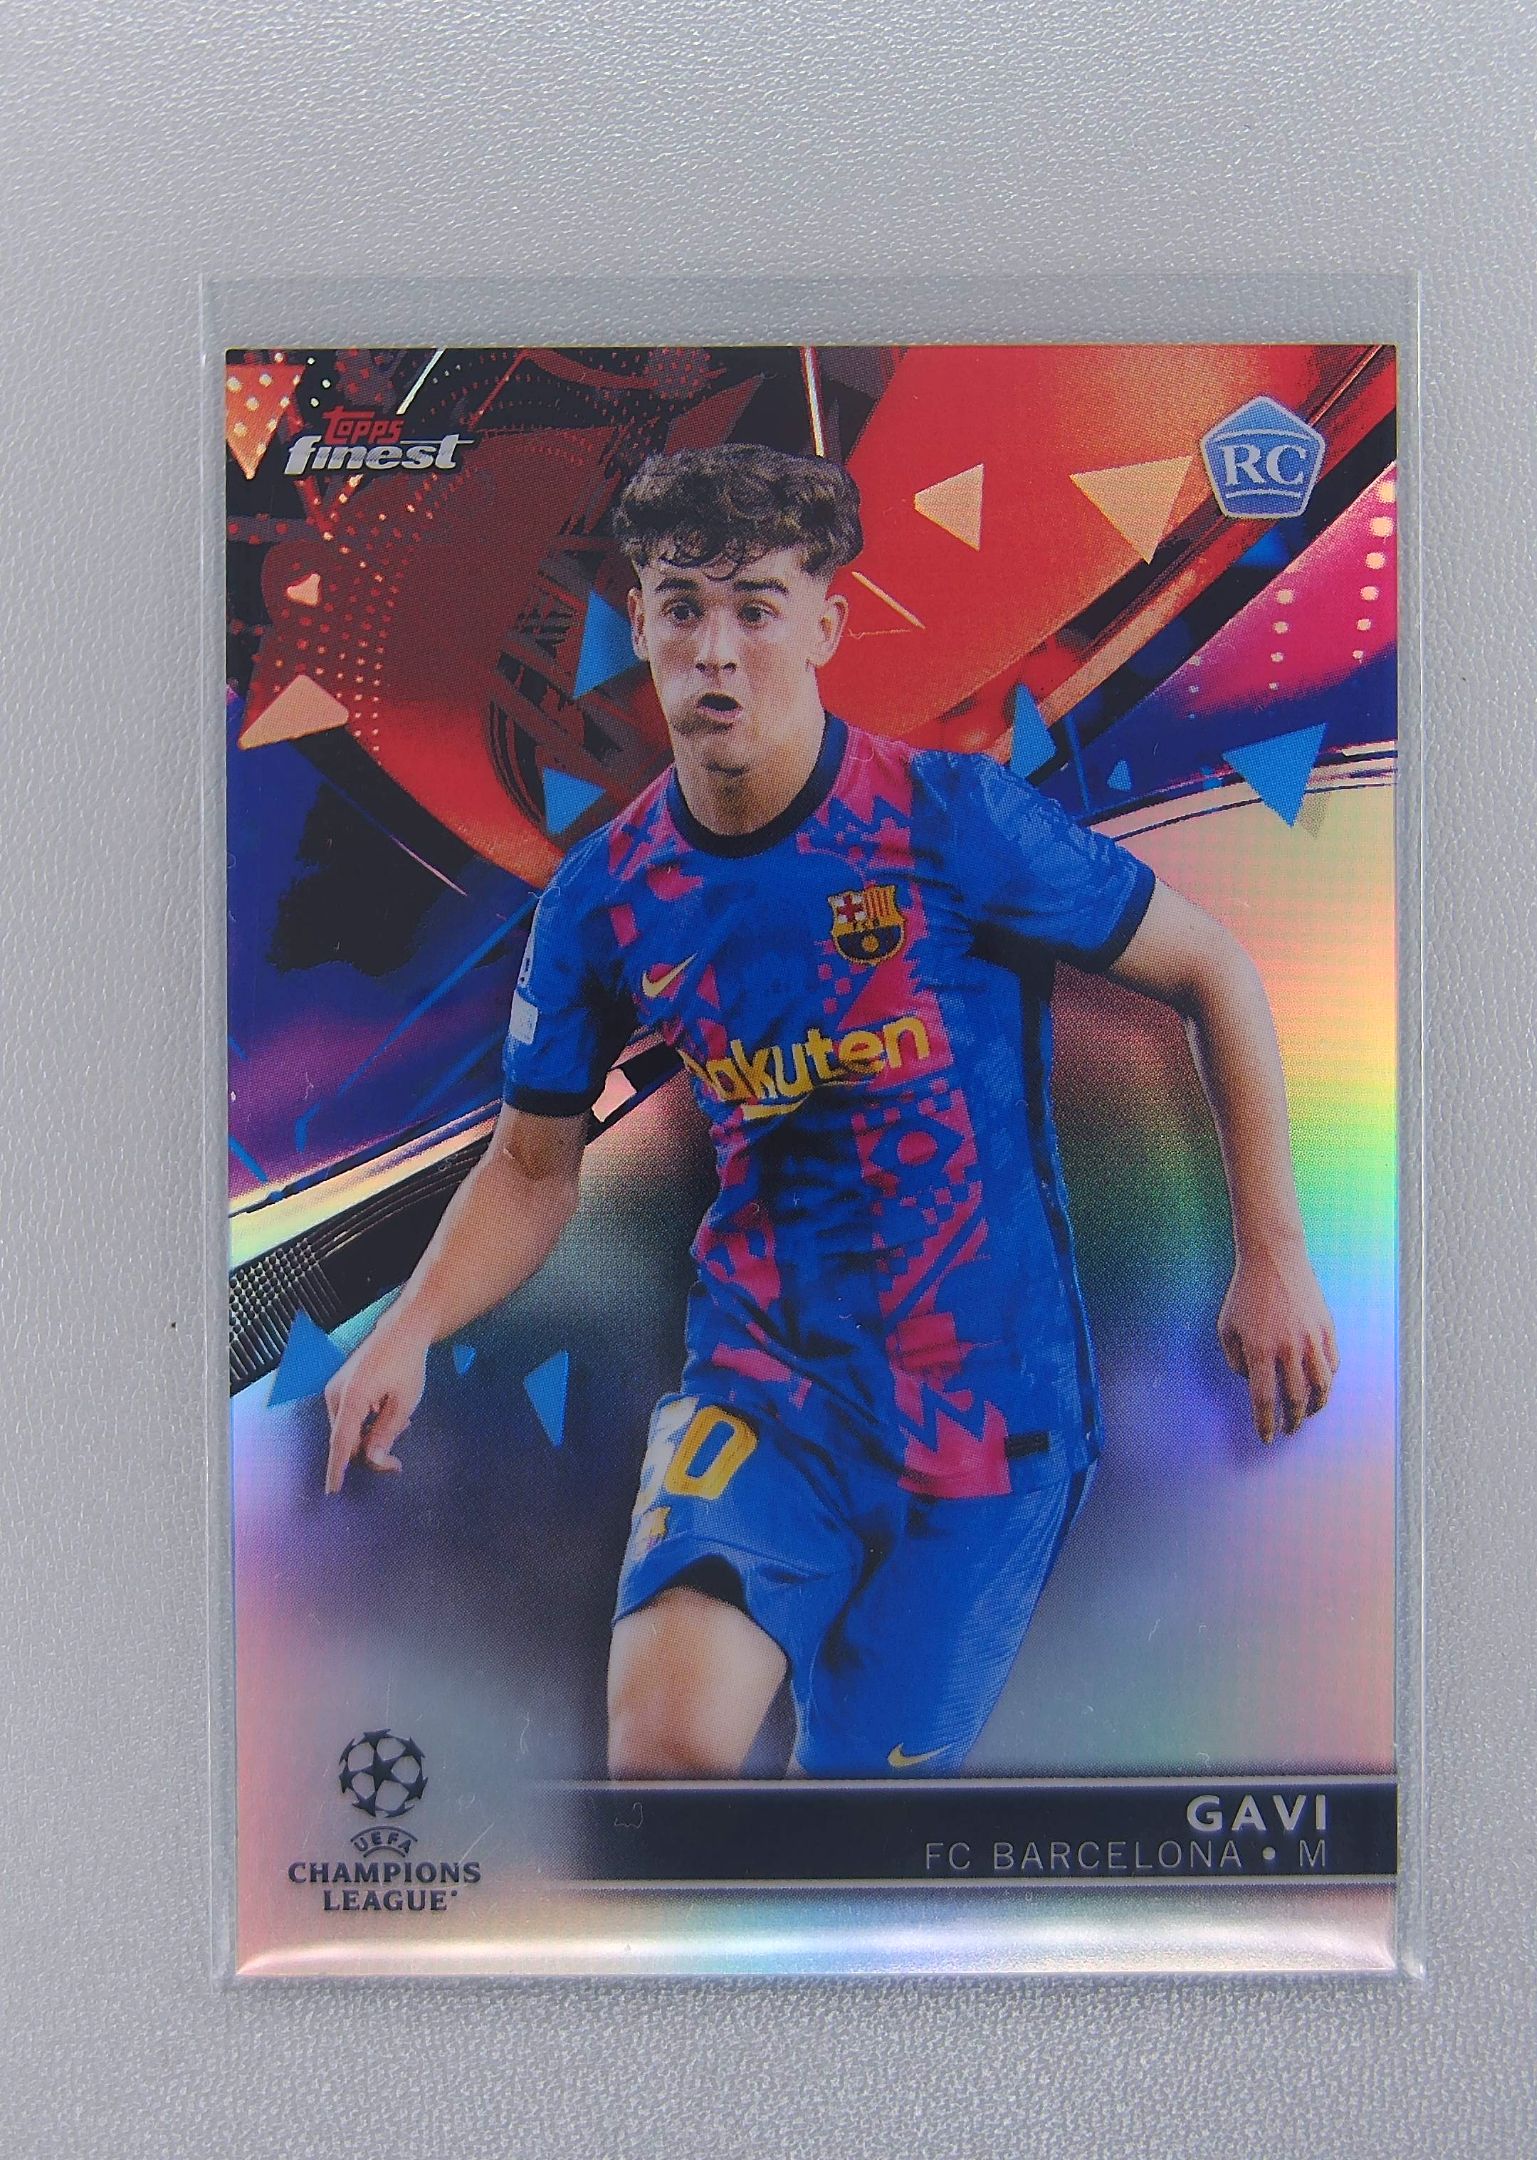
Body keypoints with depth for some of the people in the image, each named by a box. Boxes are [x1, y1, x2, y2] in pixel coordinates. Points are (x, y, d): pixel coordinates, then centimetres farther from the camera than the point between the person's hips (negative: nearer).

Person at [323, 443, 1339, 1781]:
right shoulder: (604, 900, -1)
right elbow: (535, 1168, 10)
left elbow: (1215, 975, -2)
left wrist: (1274, 1254, -4)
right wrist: (411, 1328, -6)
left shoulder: (951, 820, -12)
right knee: (668, 1739, -22)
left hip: (991, 1397, -1)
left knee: (863, 1770, 8)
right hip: (766, 1379, 2)